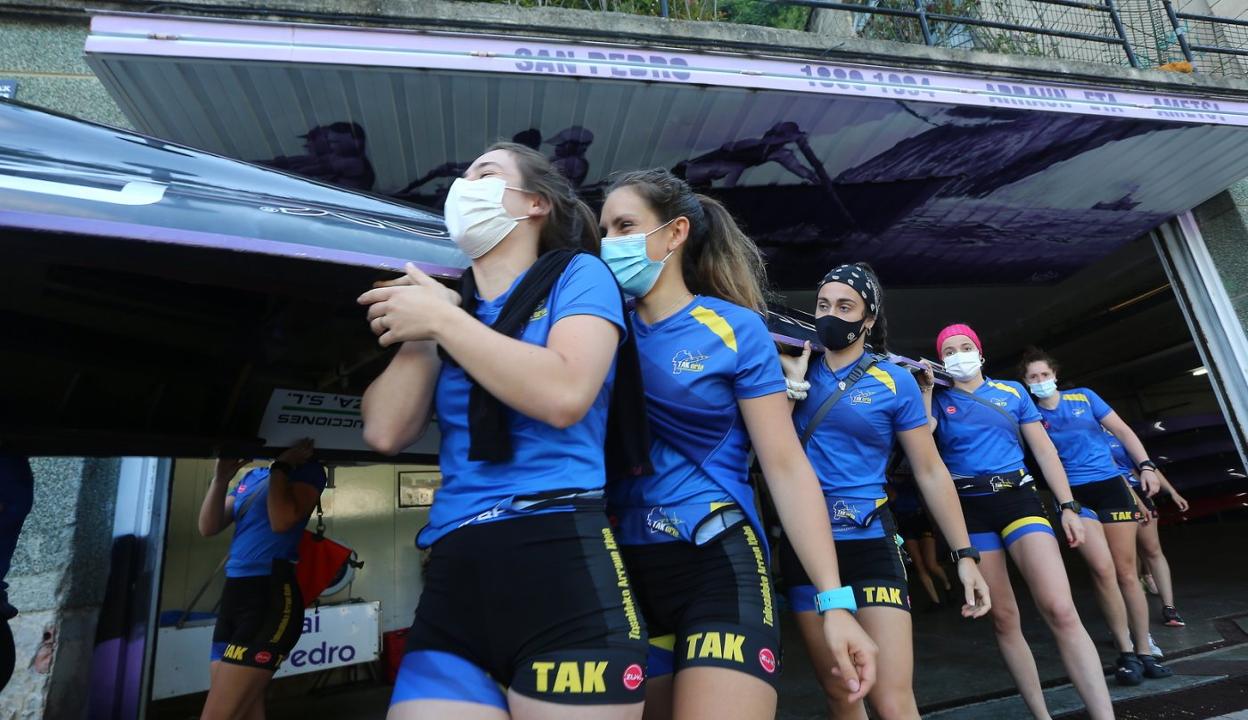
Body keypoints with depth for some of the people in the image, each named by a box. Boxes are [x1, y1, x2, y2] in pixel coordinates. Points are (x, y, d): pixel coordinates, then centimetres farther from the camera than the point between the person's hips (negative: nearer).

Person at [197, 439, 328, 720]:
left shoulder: (307, 470, -1)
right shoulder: (250, 476, 19)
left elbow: (282, 521, -16)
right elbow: (208, 528, 11)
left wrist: (281, 466, -7)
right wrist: (221, 478, -3)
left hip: (271, 597, -7)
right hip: (233, 594, 7)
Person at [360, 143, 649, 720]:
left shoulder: (578, 274, 3)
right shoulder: (449, 306, 17)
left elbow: (563, 396, -16)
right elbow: (386, 432, 7)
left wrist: (442, 321, -6)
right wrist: (424, 329, 1)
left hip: (562, 562, -4)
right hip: (452, 575, 5)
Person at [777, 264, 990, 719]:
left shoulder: (895, 381, -1)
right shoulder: (797, 371, 6)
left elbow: (930, 472, 1)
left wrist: (965, 554, -1)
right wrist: (794, 386, -10)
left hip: (869, 542, -2)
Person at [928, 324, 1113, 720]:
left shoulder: (1012, 391, 11)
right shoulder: (939, 400, 6)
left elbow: (1044, 450, 11)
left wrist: (1068, 506, 5)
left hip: (1018, 498, 0)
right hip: (969, 509, 0)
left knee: (1060, 609, -16)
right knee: (1003, 618, 5)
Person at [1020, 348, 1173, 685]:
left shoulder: (1084, 396, 4)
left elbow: (1122, 431, 7)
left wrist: (1145, 466, -3)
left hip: (1111, 485, 2)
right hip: (1074, 494, -2)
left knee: (1126, 571, 6)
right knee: (1103, 570, -12)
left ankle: (1145, 651, 16)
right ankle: (1125, 651, 2)